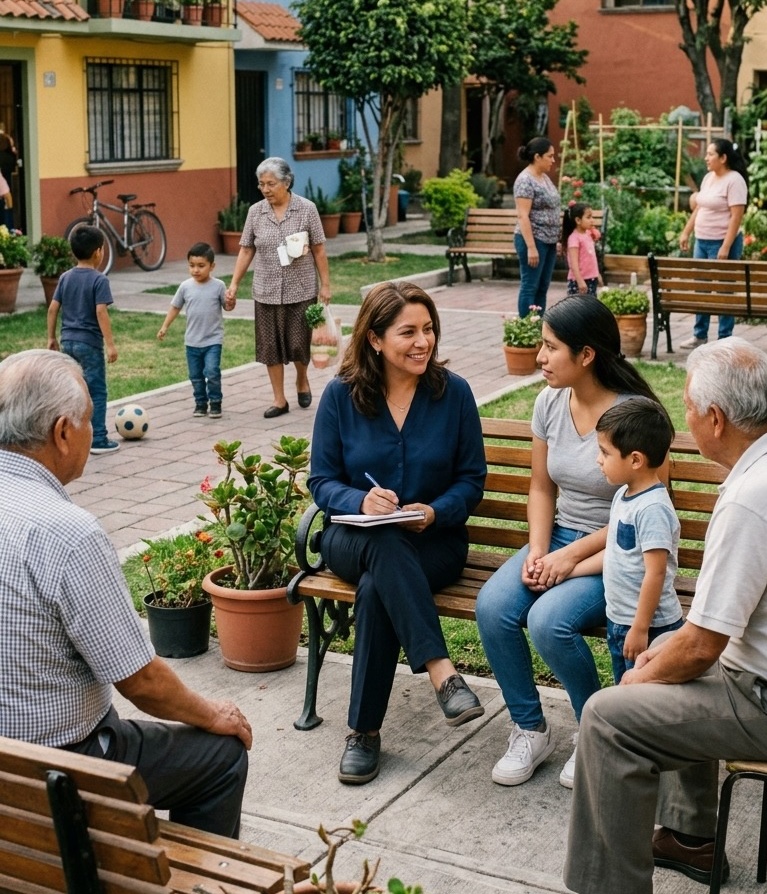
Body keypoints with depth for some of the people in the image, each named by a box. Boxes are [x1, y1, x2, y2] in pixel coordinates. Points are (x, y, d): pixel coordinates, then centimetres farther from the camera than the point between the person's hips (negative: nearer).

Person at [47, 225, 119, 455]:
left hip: (68, 341, 6)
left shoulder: (65, 278, 7)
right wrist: (110, 344, -18)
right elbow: (101, 312, -19)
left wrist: (51, 338, 16)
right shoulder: (99, 280, -11)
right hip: (89, 343, -6)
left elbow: (53, 308, 7)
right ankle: (98, 440, 1)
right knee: (97, 392, 1)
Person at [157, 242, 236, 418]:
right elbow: (175, 307, 9)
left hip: (213, 340, -3)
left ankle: (215, 403, 2)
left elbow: (227, 307, 3)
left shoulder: (218, 286, -7)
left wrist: (231, 303, -19)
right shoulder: (185, 287, -1)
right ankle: (200, 403, 23)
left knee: (212, 372, -13)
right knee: (195, 376, 10)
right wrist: (164, 327, 8)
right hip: (192, 341, 3)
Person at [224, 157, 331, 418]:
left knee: (299, 343, 2)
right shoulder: (255, 212, 2)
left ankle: (302, 381, 33)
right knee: (270, 346, 4)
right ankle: (280, 400, 16)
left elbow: (319, 250, -2)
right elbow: (246, 250, 7)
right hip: (267, 292, 3)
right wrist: (234, 283, 1)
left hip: (301, 291, -2)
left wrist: (325, 285, -4)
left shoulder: (307, 209, -5)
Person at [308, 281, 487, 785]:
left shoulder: (453, 392, -2)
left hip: (434, 541, 0)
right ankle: (443, 673, -42)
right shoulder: (341, 395, -2)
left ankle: (365, 730, -23)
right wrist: (360, 501, -22)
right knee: (385, 543, -38)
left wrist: (436, 512, -18)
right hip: (354, 538, 1)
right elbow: (322, 481, 1)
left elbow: (472, 479, 2)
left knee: (376, 589, -33)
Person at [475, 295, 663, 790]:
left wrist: (573, 555, -18)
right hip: (560, 538, 6)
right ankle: (531, 730, 1)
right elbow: (542, 488, 10)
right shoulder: (550, 402, 2)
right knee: (493, 606, -20)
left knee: (549, 620, -30)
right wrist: (537, 552, -6)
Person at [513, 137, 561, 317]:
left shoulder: (544, 177, 14)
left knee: (542, 288, 11)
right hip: (534, 241, -9)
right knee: (530, 287, -4)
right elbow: (523, 216, -19)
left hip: (548, 241, 9)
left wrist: (556, 239, 17)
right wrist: (531, 247, -23)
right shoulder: (525, 181, -14)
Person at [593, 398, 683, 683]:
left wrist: (640, 628, -22)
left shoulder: (652, 508, -24)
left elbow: (655, 572, -25)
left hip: (648, 627, -9)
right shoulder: (624, 494, 5)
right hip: (619, 620, 9)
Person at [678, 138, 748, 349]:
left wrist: (726, 247, -23)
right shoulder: (708, 178, 11)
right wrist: (686, 232, 17)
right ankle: (700, 335, 23)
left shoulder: (734, 181, -14)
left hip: (722, 243, -8)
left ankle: (724, 339, 5)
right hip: (701, 242, 8)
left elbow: (736, 217, -18)